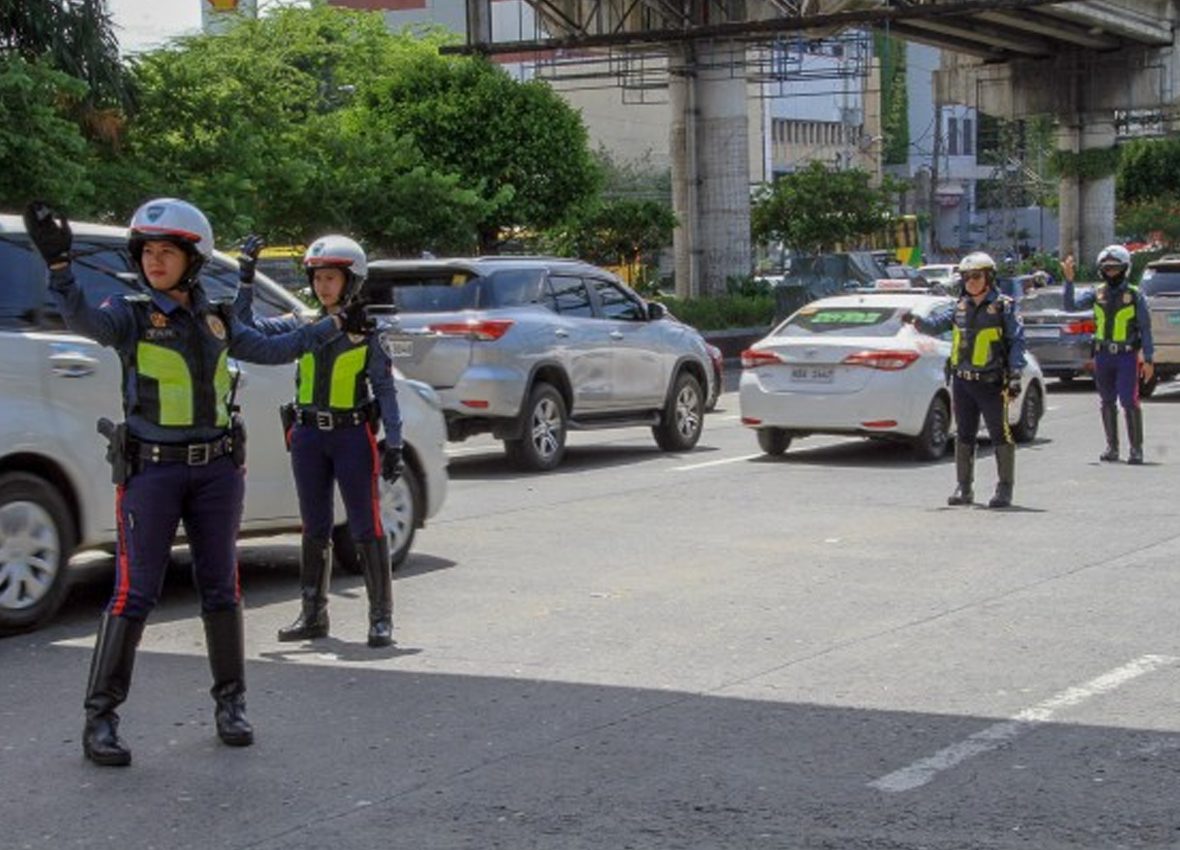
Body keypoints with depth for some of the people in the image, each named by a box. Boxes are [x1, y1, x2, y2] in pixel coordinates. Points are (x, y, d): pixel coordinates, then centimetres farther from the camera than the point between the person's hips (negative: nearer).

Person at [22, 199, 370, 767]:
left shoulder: (215, 319, 10)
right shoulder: (130, 314, -3)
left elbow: (273, 350, 25)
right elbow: (82, 319, -25)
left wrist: (334, 326, 34)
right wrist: (58, 262, -42)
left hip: (217, 468, 4)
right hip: (151, 469, -4)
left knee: (221, 588, 9)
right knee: (135, 593, -7)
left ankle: (230, 704, 21)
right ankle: (100, 718, -1)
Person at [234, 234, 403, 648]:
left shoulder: (367, 330, -3)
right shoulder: (303, 326, 7)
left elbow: (385, 389, -3)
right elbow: (248, 327, 5)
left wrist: (393, 444, -8)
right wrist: (246, 279, -3)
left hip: (353, 435, -4)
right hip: (308, 435, 4)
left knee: (366, 529, -2)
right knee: (314, 530, 12)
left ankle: (381, 617, 4)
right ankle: (313, 614, 21)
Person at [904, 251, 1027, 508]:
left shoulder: (1003, 307, -5)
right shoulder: (959, 307, 11)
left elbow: (1017, 341, -7)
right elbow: (936, 324, 5)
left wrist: (1015, 375, -14)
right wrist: (917, 321, -17)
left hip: (991, 383, -5)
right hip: (962, 382, 5)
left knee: (1000, 435, 0)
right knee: (964, 436, 10)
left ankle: (1005, 488, 8)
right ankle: (964, 488, 18)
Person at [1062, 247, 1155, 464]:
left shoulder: (1135, 295, -2)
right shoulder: (1097, 293, 6)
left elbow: (1145, 328, -1)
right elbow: (1070, 305, -3)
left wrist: (1148, 359, -5)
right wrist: (1069, 281, -15)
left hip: (1127, 356, -4)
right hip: (1103, 356, 4)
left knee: (1129, 402, -9)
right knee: (1107, 403, 10)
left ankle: (1136, 449, -1)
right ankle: (1112, 448, 19)